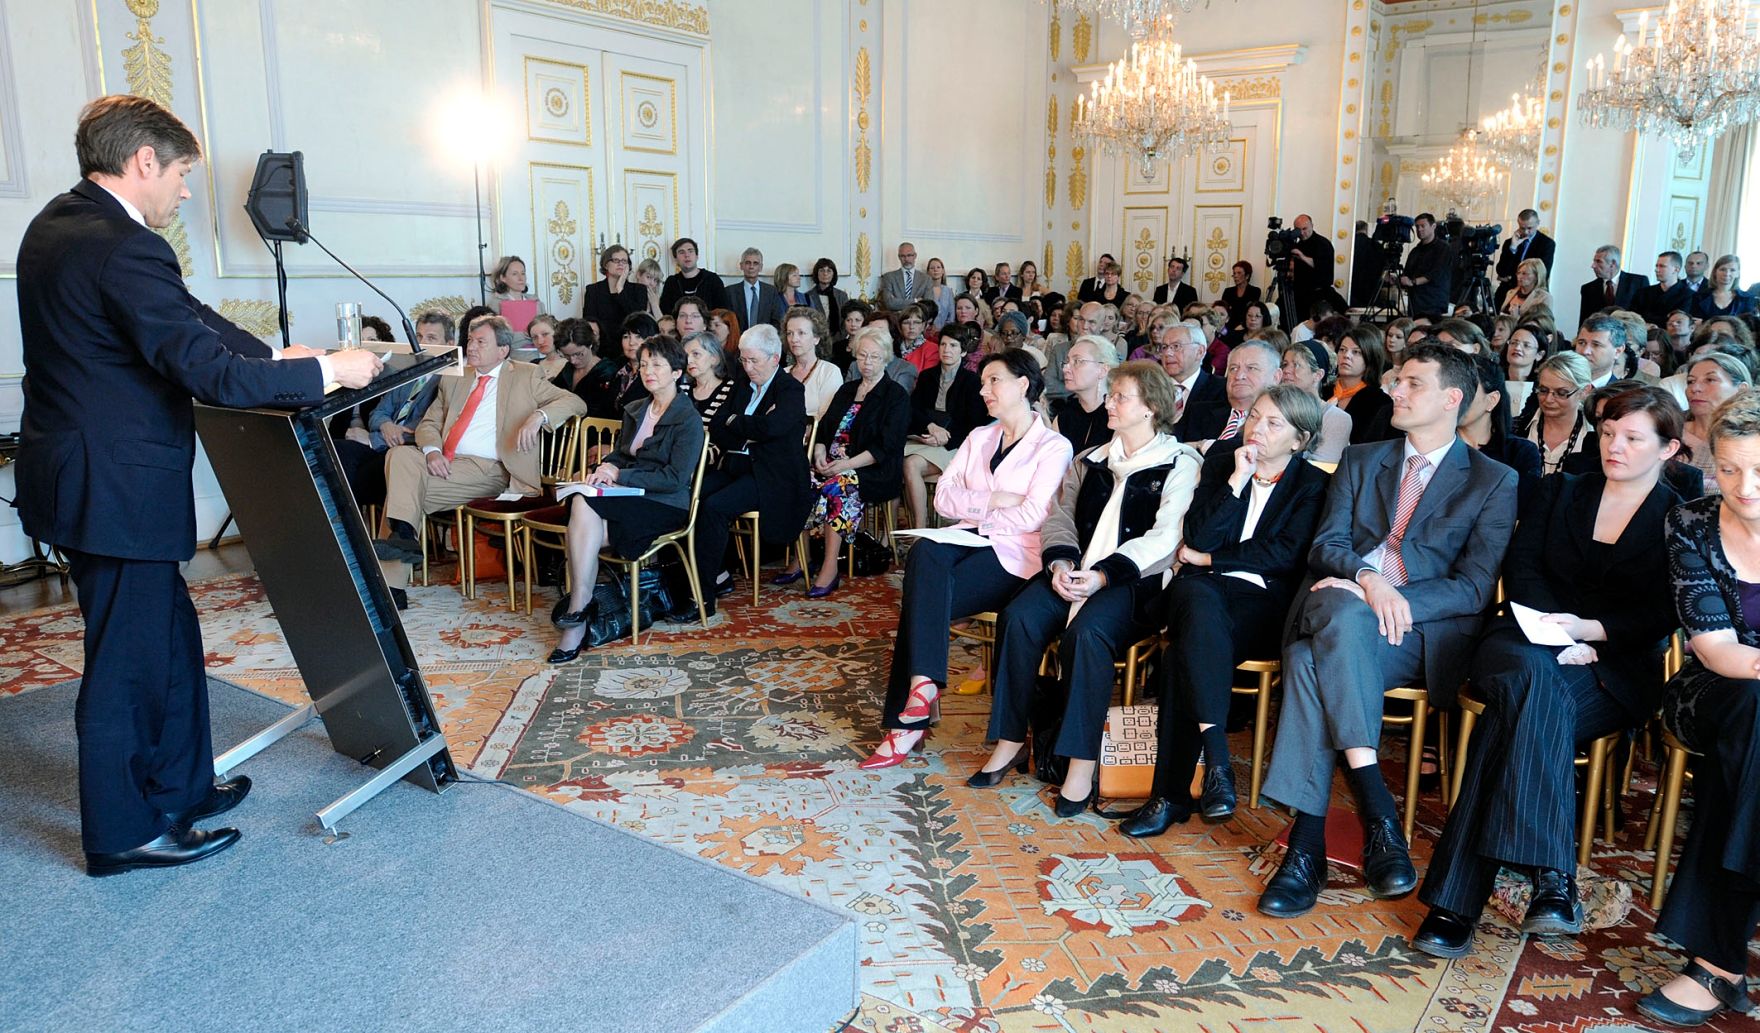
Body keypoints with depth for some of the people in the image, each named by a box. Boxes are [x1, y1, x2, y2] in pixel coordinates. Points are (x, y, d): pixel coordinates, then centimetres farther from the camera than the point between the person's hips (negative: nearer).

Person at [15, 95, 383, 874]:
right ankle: (121, 833, 20)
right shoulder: (123, 249, -22)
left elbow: (184, 318, 15)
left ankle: (180, 788, 34)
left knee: (168, 636, 20)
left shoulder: (57, 225, 10)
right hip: (116, 488, -10)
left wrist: (273, 352, 11)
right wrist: (327, 370, -16)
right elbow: (212, 375, -25)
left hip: (81, 473, 10)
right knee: (128, 658, 4)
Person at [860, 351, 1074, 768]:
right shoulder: (979, 438, 21)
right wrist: (994, 500, -6)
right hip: (969, 543, 5)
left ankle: (908, 719, -23)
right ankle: (924, 683, -36)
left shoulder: (1053, 446, 3)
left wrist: (973, 508, -3)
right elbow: (944, 497, 8)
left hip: (1013, 557, -5)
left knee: (925, 598, -28)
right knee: (924, 554, -32)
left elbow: (1030, 517, -11)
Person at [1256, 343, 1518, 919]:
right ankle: (1377, 812, -36)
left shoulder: (1494, 482, 12)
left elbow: (1475, 588, 0)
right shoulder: (1361, 461, 22)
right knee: (1340, 608, -36)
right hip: (1338, 607, 3)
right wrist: (1367, 580, -14)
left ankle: (1307, 844, -33)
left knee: (1312, 660, -35)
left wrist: (1398, 602, -16)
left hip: (1421, 631, -3)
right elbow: (1325, 547, 9)